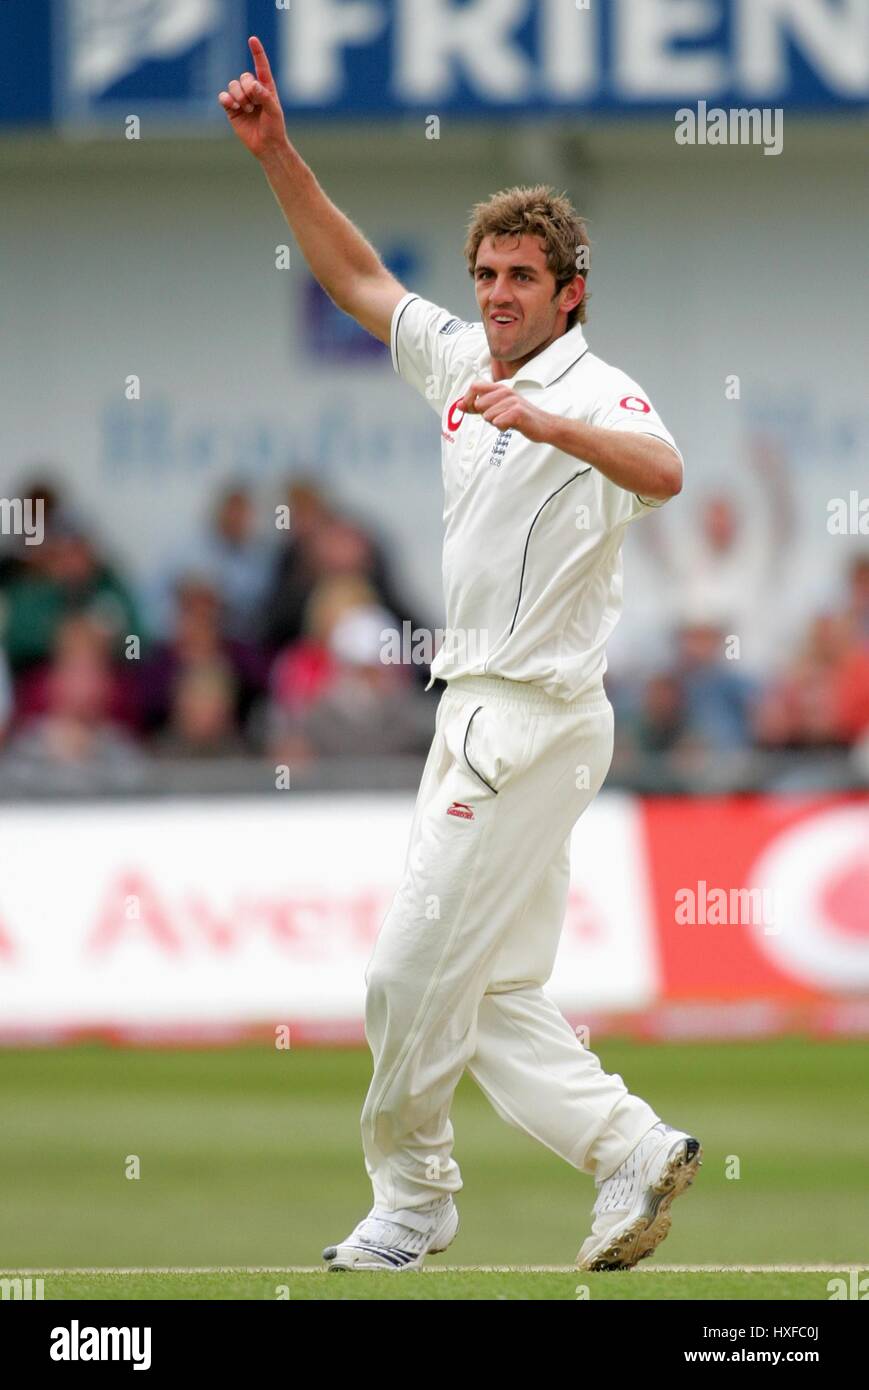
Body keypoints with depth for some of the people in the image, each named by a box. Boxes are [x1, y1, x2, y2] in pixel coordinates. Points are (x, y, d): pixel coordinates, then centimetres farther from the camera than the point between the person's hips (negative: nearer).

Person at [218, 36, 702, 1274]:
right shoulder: (461, 361, 12)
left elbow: (663, 472, -34)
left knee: (415, 973, -5)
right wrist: (277, 153, 9)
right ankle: (632, 1148, 11)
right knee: (495, 996, 8)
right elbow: (358, 278, 19)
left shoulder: (594, 391, -13)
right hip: (475, 711, 9)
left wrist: (548, 423, -50)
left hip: (536, 721, -9)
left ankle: (411, 1198, 8)